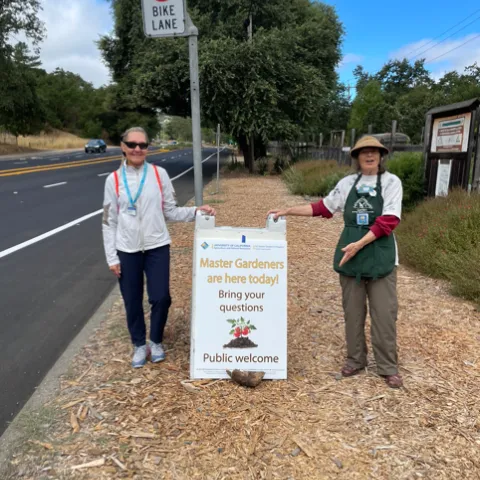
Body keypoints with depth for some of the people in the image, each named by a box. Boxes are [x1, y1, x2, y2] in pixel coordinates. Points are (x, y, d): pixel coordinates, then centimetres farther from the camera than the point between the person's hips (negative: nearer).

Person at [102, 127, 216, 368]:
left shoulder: (160, 175, -1)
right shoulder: (113, 179, 0)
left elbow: (170, 212, 4)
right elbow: (109, 221, 2)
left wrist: (196, 211, -12)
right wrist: (112, 256, -1)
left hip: (157, 246, 0)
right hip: (127, 250, 0)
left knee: (161, 297, 0)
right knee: (132, 301, 8)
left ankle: (156, 342, 26)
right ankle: (139, 345, 30)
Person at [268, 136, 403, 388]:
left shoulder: (391, 182, -3)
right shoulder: (347, 183, 8)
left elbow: (388, 222, -12)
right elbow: (322, 207, 11)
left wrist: (359, 244, -20)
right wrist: (287, 211, 6)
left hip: (380, 255, -3)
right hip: (349, 255, 3)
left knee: (384, 313, 1)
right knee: (352, 311, 10)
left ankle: (388, 367, 16)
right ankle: (355, 360, 25)